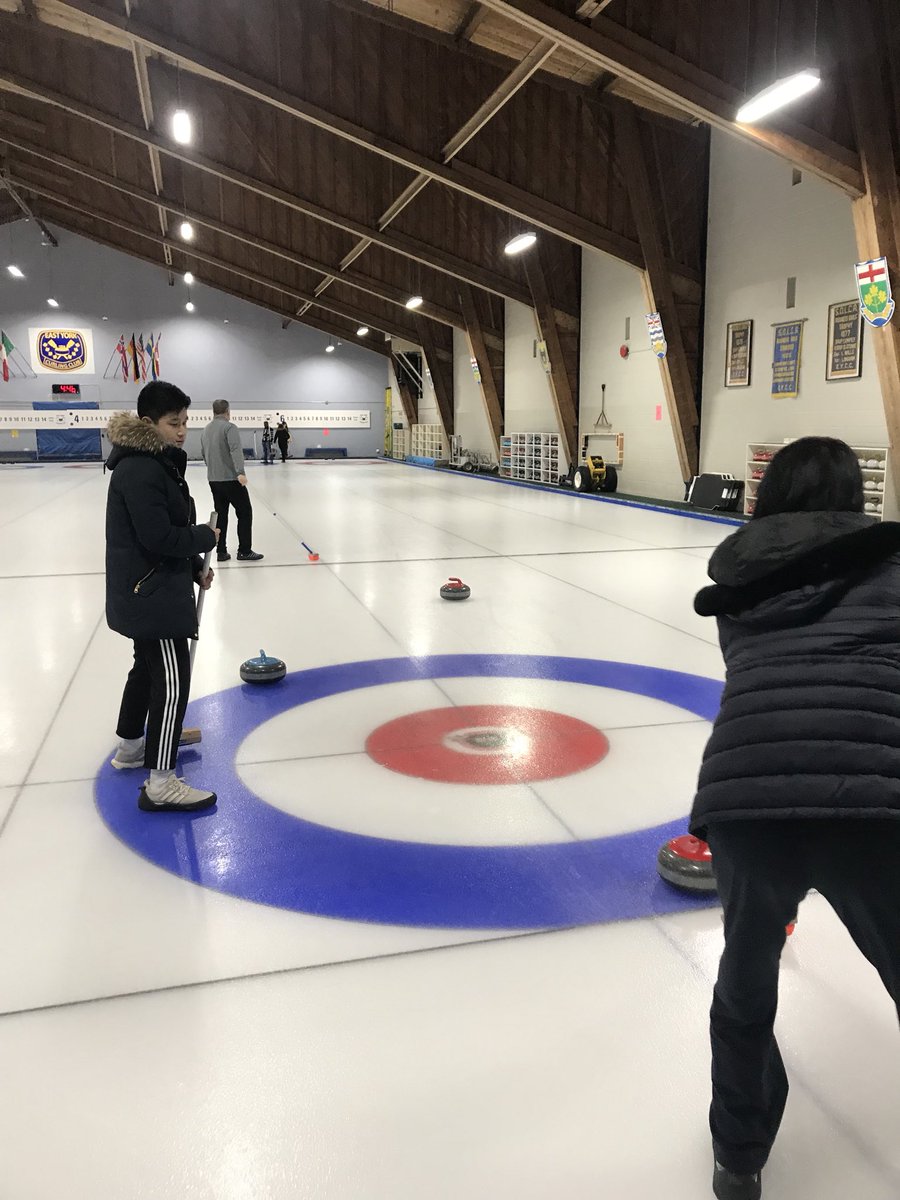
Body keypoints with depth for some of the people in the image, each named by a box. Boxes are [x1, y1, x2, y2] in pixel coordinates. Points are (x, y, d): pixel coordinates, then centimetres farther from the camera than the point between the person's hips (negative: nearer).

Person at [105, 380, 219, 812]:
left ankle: (130, 747, 40)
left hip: (148, 591, 11)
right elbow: (158, 536, -26)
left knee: (148, 667, 23)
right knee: (172, 679, -9)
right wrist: (206, 537, -12)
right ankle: (160, 783, -5)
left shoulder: (157, 463, 12)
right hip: (150, 594, -11)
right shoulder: (140, 471, -21)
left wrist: (195, 567, 15)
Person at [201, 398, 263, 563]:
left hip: (213, 480, 7)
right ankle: (244, 551, 0)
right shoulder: (229, 427, -11)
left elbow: (203, 453, 19)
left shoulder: (206, 430, 12)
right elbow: (235, 449, -25)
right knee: (244, 512, 1)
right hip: (231, 479, -7)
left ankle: (221, 552, 11)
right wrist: (240, 472, -34)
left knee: (220, 514, 12)